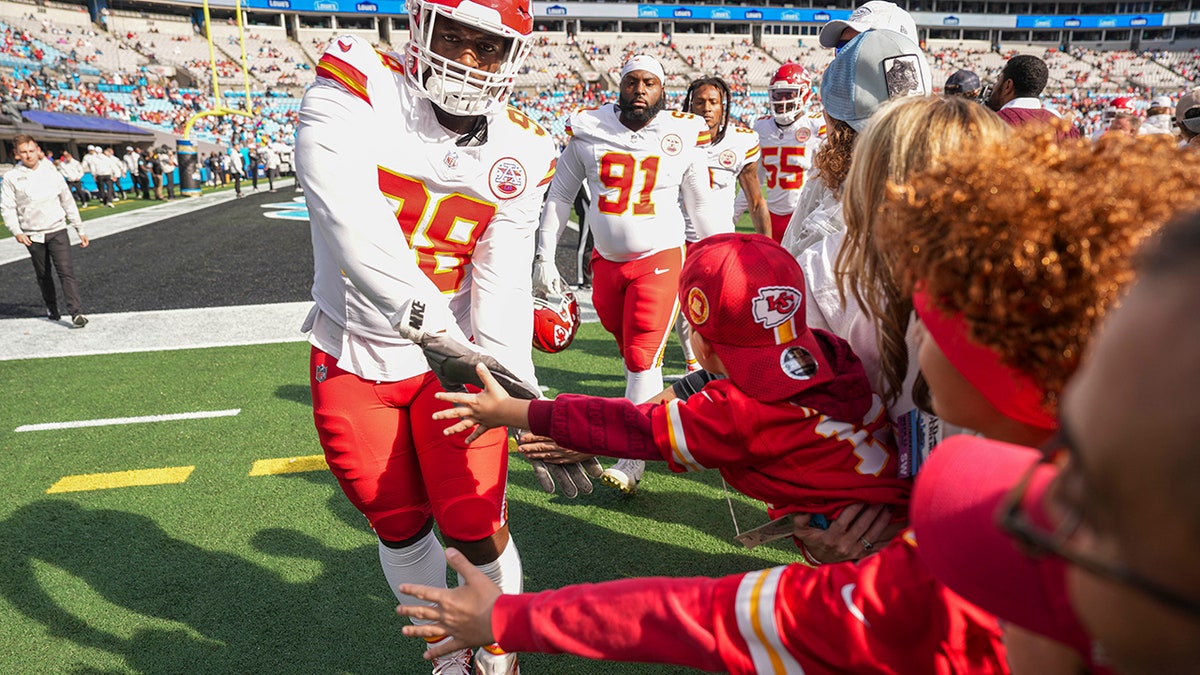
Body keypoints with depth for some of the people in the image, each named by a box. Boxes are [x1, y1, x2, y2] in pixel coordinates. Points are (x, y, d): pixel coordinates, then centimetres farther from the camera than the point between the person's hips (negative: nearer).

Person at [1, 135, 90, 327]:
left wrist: (80, 230, 10)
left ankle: (76, 312, -17)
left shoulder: (51, 173, 4)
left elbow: (68, 202, 10)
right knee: (43, 275, 12)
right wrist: (16, 231, -17)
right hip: (32, 235, 1)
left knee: (66, 270, -12)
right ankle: (52, 309, 27)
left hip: (57, 230, -1)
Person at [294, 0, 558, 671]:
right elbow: (350, 216, -32)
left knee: (476, 529, -1)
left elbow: (505, 284, -14)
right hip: (352, 361, 0)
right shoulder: (358, 87, -14)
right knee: (401, 528, 14)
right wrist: (427, 315, -44)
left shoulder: (521, 151, -6)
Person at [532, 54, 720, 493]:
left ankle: (632, 460, -3)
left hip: (659, 259, -2)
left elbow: (701, 206, 7)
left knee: (643, 356, -8)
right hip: (606, 260, 3)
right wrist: (544, 256, 2)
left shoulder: (684, 135, -3)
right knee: (629, 350, 12)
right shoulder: (587, 130, -2)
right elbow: (560, 196, 6)